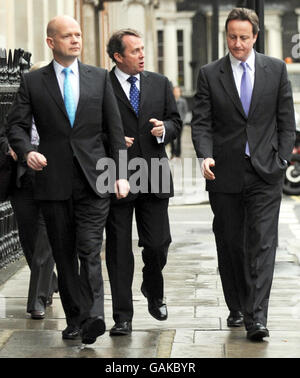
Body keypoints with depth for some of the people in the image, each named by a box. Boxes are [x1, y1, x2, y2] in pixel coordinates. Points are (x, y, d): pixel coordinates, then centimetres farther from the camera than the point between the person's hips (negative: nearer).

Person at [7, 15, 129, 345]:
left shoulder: (99, 77, 9)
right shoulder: (33, 82, 6)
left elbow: (115, 129, 9)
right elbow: (16, 125, 3)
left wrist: (120, 173, 2)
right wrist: (27, 151, -18)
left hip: (93, 181, -1)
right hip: (54, 182, 1)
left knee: (89, 250, -13)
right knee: (64, 255, 7)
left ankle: (93, 318, -20)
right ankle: (74, 319, 15)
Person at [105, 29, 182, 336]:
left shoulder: (159, 83, 11)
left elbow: (175, 120, 16)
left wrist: (165, 129, -6)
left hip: (154, 176, 3)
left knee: (158, 244, 3)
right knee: (119, 249, 1)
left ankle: (153, 292, 35)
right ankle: (122, 317, 8)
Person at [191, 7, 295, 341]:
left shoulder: (276, 70, 6)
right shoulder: (209, 74, 4)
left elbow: (286, 120, 7)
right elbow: (201, 122, 0)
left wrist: (281, 159, -1)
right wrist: (205, 155, -17)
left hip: (265, 175, -1)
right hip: (225, 175, 1)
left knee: (262, 244, -9)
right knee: (229, 245, 9)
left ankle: (256, 317, -12)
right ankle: (236, 309, 23)